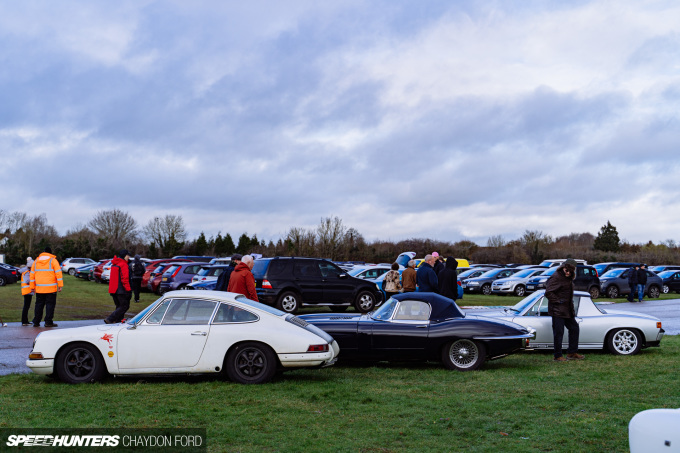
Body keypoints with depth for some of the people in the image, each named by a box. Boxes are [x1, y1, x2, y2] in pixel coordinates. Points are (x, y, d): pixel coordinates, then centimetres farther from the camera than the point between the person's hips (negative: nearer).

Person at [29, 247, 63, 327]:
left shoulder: (36, 261, 11)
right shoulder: (53, 260, -3)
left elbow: (32, 275, 12)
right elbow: (58, 273, -9)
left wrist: (32, 287, 16)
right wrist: (60, 285, -8)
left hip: (39, 288, 4)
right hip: (51, 288, -4)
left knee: (39, 305, 11)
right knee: (50, 304, -1)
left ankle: (36, 322, 12)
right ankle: (48, 322, -5)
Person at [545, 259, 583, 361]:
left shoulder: (569, 278, 14)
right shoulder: (555, 278, -16)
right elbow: (548, 293, -22)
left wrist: (572, 309, 18)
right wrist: (558, 301, -18)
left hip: (567, 310, 10)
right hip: (557, 311, -10)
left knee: (574, 328, 16)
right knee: (558, 332, -6)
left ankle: (572, 353, 25)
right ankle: (558, 356, 2)